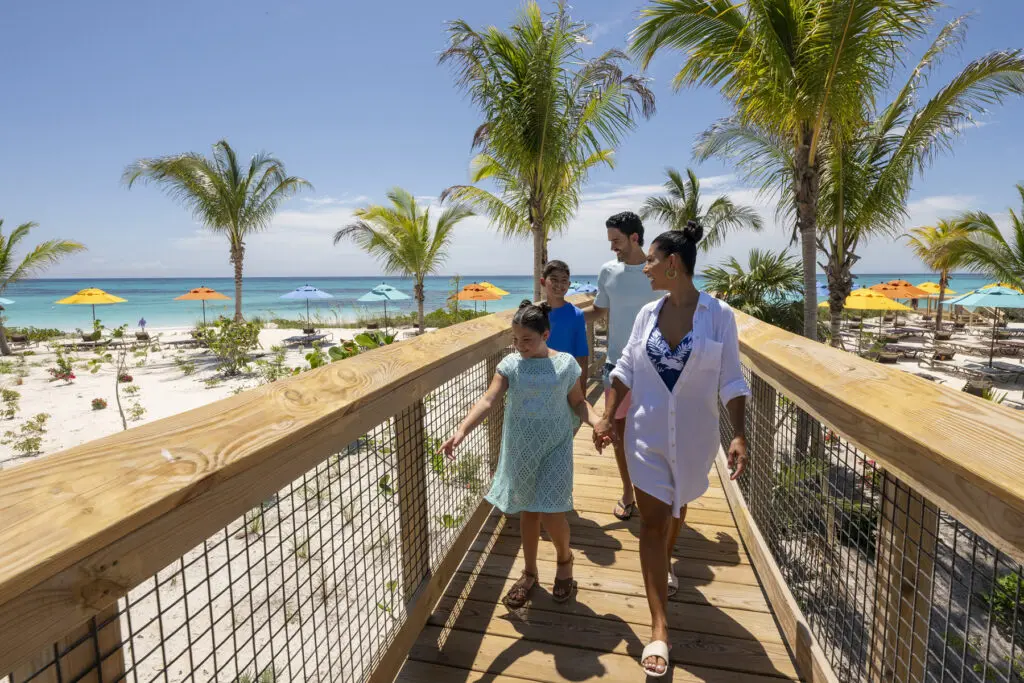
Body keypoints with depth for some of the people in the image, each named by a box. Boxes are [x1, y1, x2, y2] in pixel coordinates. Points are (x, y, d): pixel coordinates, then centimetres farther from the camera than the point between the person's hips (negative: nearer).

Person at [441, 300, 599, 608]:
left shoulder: (565, 363, -7)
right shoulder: (510, 364, -6)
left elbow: (578, 402, 3)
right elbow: (488, 400, -15)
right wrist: (461, 430, -28)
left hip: (554, 450, -2)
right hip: (521, 450, 2)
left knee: (550, 514, -4)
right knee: (528, 511, 15)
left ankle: (564, 558, 31)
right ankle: (530, 573, 36)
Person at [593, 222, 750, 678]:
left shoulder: (718, 314, -10)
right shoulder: (648, 313, -2)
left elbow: (731, 381, -8)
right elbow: (625, 370, 4)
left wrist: (739, 435, -16)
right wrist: (608, 417, -1)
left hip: (693, 436, -1)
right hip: (647, 434, 1)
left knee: (676, 506, 22)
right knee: (653, 518, 0)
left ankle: (665, 563, 55)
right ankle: (659, 630, 9)